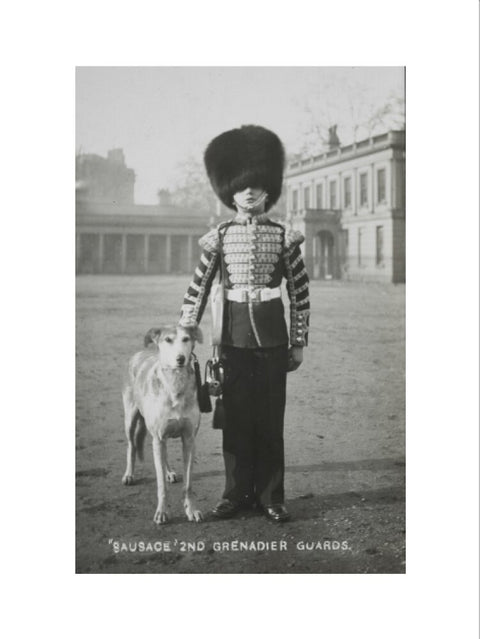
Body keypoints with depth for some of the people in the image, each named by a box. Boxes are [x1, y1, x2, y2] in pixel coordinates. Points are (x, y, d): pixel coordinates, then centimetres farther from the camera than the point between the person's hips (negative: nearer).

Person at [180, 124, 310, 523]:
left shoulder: (283, 237, 1)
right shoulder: (219, 237, 2)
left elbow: (300, 292, 4)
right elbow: (198, 290, 4)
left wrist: (299, 342, 2)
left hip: (273, 337, 0)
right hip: (235, 336, 1)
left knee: (271, 417, 5)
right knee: (236, 416, 6)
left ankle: (271, 496, 16)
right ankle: (237, 494, 19)